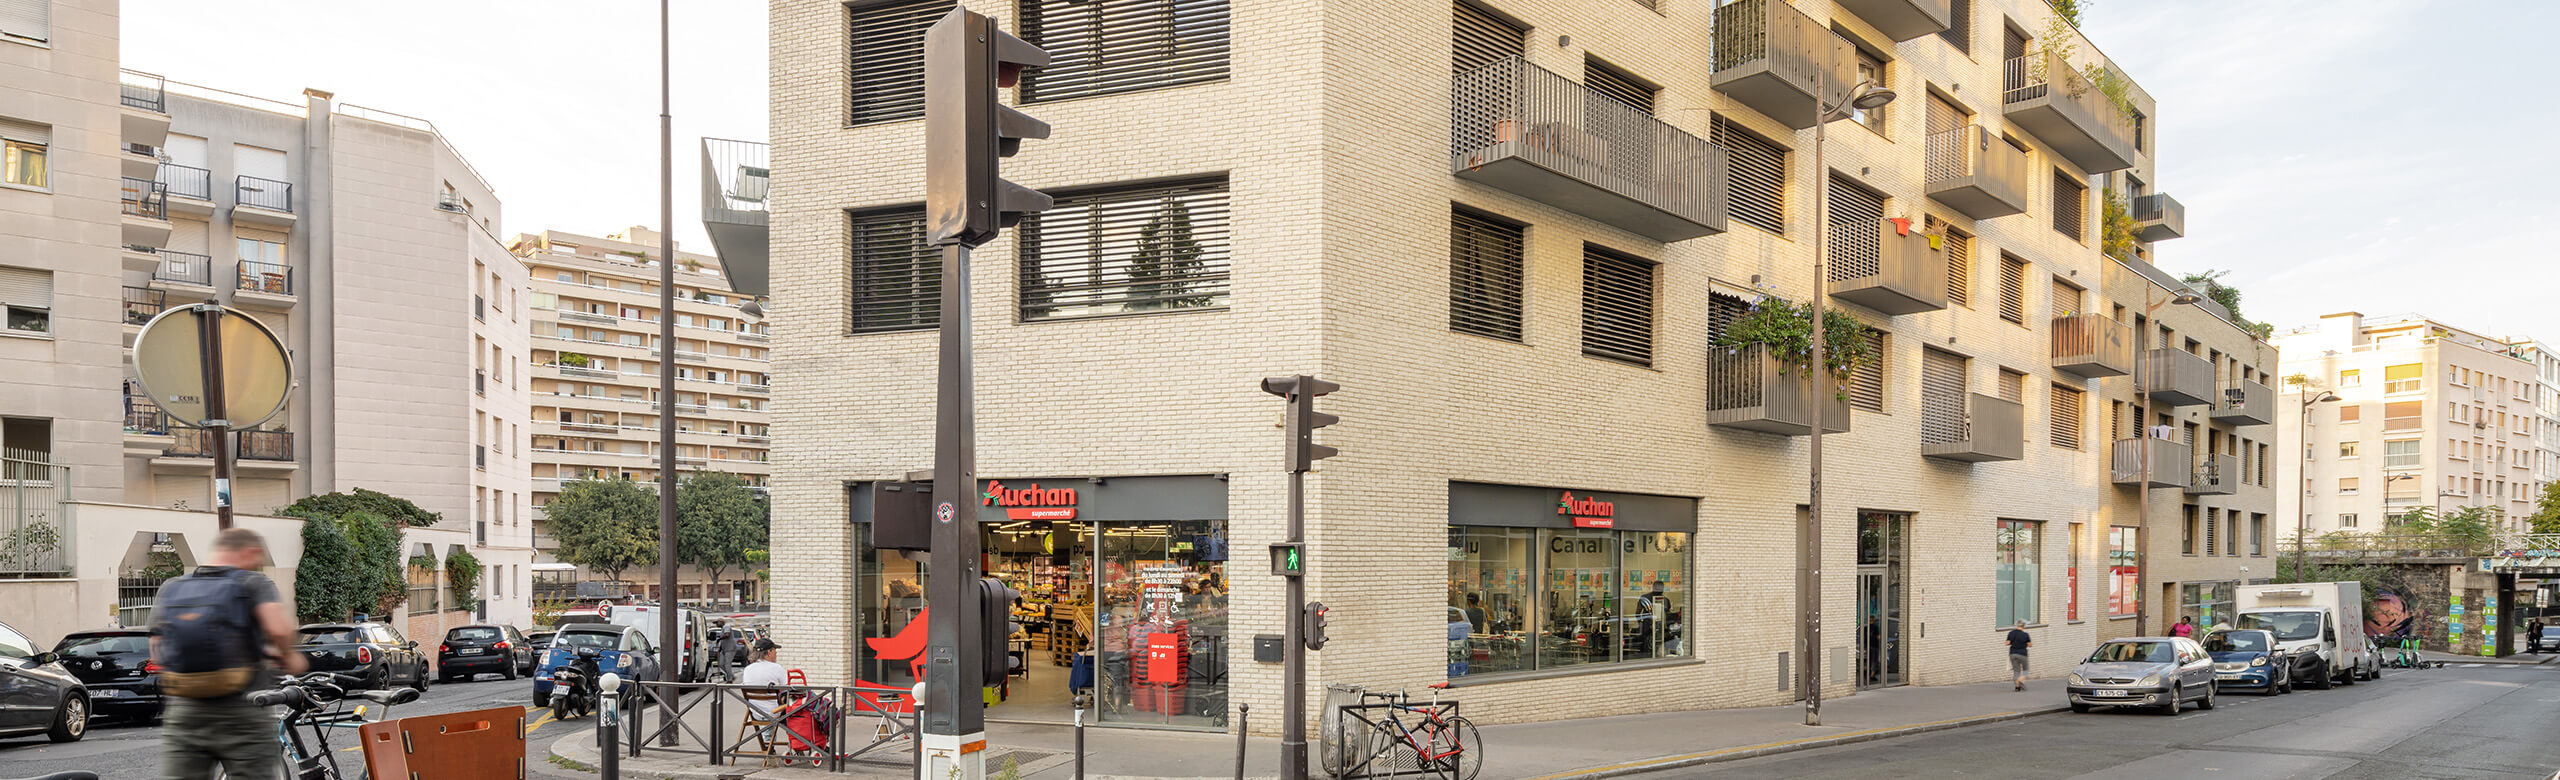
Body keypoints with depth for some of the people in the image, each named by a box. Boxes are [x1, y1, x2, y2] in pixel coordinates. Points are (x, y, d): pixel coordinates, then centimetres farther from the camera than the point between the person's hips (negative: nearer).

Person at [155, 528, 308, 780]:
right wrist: (288, 656, -1)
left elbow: (157, 653, 13)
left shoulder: (169, 588, 12)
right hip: (242, 716, -4)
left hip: (182, 714, 4)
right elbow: (279, 629, -20)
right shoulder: (253, 583, -3)